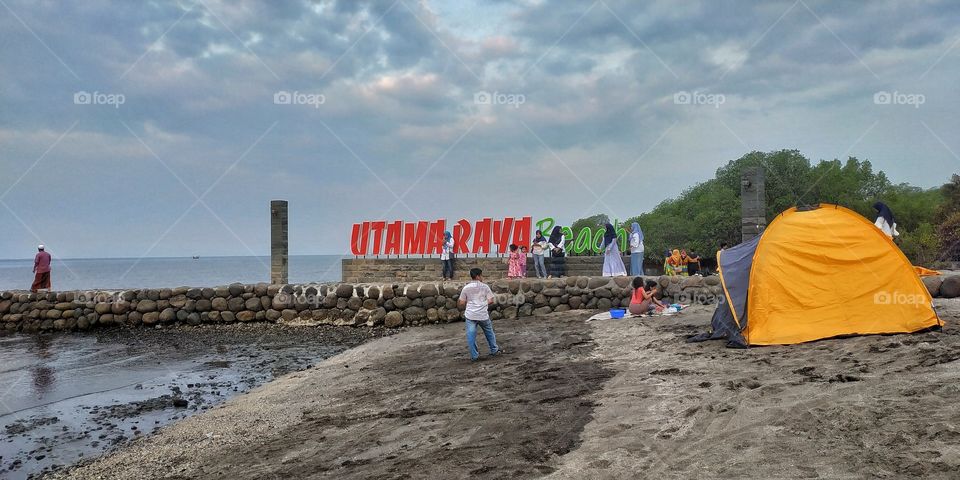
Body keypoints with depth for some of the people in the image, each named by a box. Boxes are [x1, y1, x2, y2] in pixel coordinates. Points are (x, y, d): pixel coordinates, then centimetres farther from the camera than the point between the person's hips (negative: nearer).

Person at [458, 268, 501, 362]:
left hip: (470, 315, 0)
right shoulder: (485, 287, -3)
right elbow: (490, 301, -4)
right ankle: (494, 350, 33)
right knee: (489, 333, 20)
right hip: (483, 315, 0)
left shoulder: (466, 288, -1)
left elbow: (461, 303, 1)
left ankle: (474, 356, 8)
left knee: (471, 336, 6)